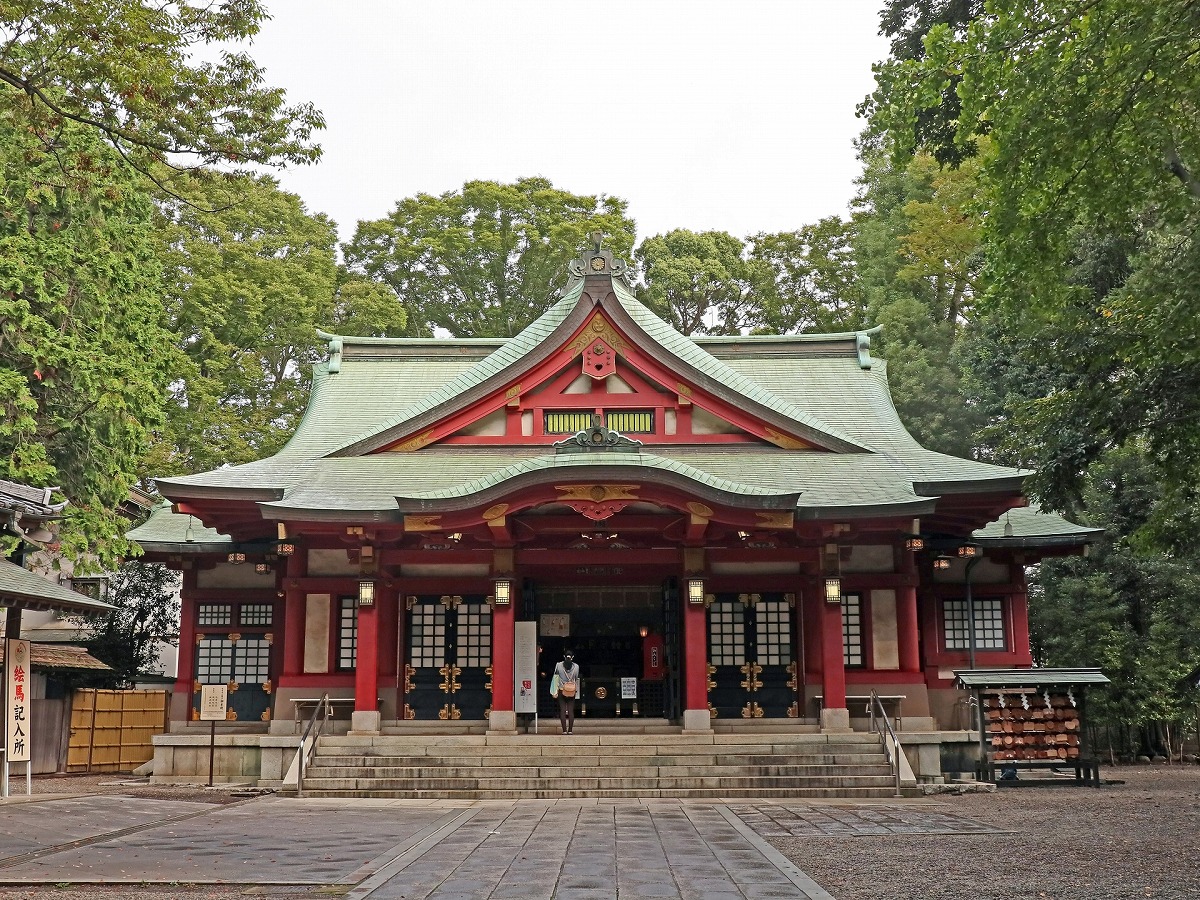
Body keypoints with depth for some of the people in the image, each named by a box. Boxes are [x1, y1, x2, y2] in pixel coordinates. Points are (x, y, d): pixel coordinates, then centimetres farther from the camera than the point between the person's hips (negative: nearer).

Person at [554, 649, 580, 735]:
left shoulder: (559, 665, -6)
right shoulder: (576, 667, -4)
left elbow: (555, 674, 11)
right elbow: (576, 679, 7)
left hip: (562, 691, -1)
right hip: (572, 692, 1)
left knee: (562, 711, 2)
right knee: (571, 711, 4)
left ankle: (564, 730, -1)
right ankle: (570, 730, 2)